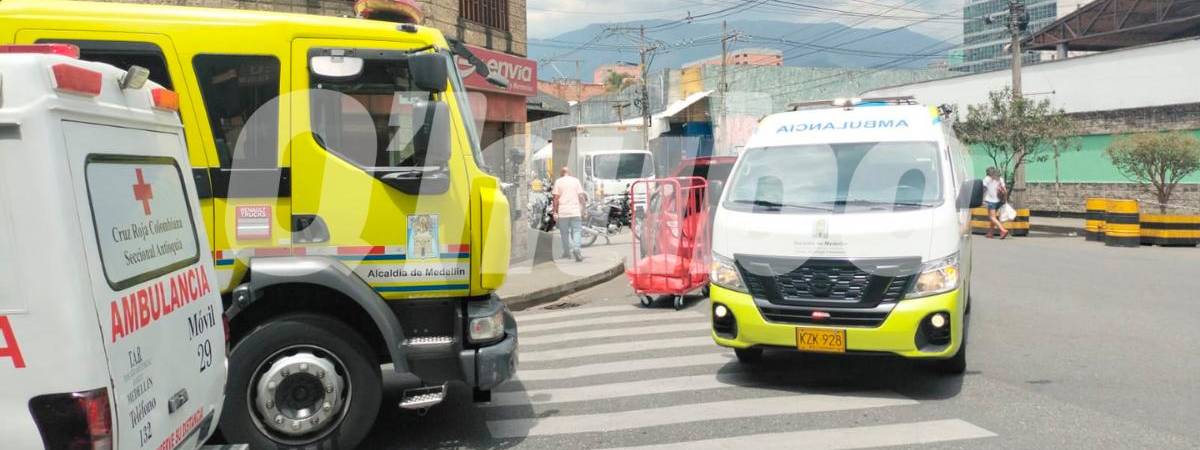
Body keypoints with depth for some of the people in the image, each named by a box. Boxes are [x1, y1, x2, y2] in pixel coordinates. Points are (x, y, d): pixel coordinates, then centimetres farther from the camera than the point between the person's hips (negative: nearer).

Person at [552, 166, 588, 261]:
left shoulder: (558, 182, 3)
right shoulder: (576, 180, 6)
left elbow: (556, 198, -1)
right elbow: (581, 196, 2)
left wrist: (555, 211, 2)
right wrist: (583, 208, 8)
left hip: (563, 212, 0)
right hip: (575, 211, 0)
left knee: (564, 232, 12)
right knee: (577, 231, 0)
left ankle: (567, 252, 19)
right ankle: (576, 248, -22)